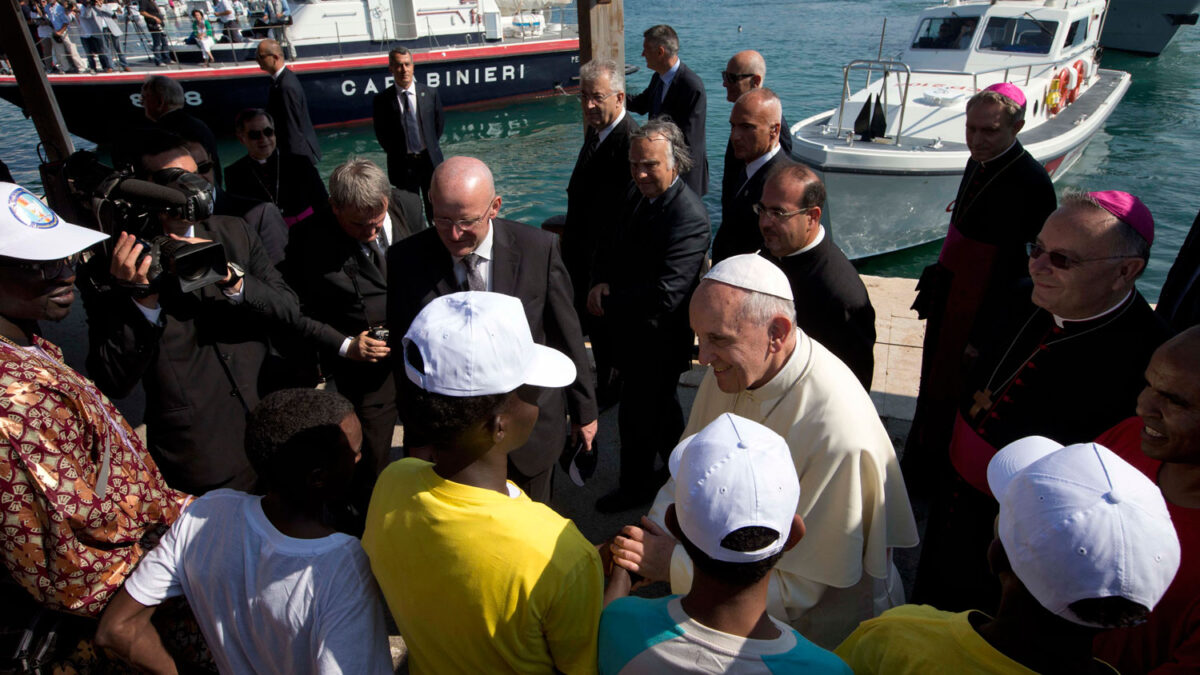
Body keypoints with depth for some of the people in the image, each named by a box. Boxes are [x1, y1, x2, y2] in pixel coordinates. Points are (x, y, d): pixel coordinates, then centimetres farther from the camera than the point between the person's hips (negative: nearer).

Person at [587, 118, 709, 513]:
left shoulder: (688, 217, -26)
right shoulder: (642, 197, 3)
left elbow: (664, 295, -32)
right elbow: (609, 250, 10)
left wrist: (609, 304, -22)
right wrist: (600, 283, -10)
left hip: (657, 341, -9)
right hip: (635, 333, 9)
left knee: (636, 416, 9)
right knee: (661, 408, 26)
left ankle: (636, 487, 34)